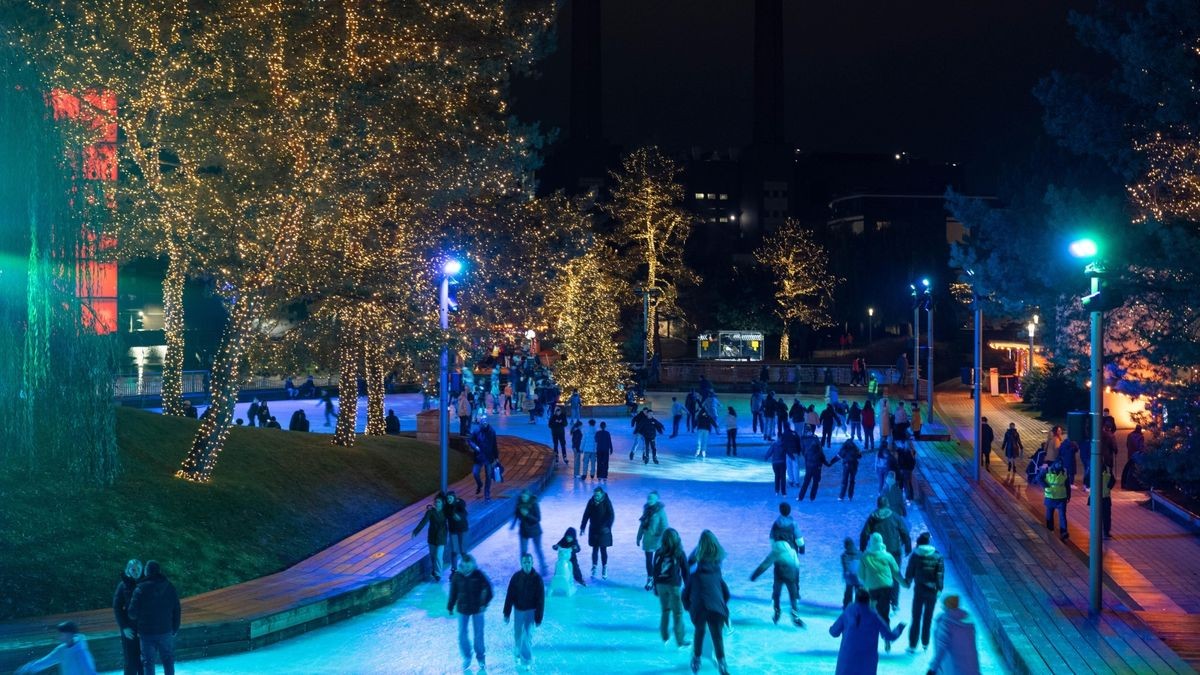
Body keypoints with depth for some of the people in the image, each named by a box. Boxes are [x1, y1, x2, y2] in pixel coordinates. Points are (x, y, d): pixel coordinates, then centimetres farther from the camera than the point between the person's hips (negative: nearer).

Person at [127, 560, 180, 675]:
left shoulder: (140, 589, -11)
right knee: (168, 660, 15)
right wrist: (175, 629, 14)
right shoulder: (170, 588, 1)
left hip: (147, 632, -3)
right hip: (166, 631, 3)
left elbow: (132, 613, -11)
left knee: (148, 661, 5)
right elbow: (176, 611, 5)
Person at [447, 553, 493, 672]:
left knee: (478, 634, 7)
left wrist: (485, 603, -12)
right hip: (463, 609, 2)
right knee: (462, 635, 3)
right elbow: (453, 593, 0)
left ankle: (481, 658, 26)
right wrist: (450, 607, 5)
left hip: (477, 609, -2)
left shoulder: (479, 575, -16)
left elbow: (488, 589, -7)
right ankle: (466, 658, 24)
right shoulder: (457, 576, -10)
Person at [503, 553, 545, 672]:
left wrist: (539, 618, -7)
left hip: (531, 611, -2)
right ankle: (517, 653, 37)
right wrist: (506, 613, -6)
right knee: (517, 634, 11)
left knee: (528, 636, -2)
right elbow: (509, 596, -5)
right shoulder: (516, 577, -9)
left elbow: (541, 599, -7)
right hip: (518, 610, 2)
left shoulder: (537, 579, -12)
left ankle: (526, 660, 11)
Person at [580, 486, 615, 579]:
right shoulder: (591, 502, -4)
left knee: (603, 550, 3)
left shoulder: (607, 502, -13)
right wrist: (582, 527, 4)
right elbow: (586, 515, 4)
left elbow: (611, 516, -14)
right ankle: (594, 568, 17)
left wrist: (607, 527, -24)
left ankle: (604, 569, 16)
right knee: (595, 549, 8)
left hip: (603, 531, -3)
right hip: (593, 530, 3)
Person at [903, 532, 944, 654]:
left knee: (916, 618, 5)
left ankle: (912, 645, 4)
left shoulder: (915, 555, -6)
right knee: (928, 617, 15)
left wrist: (907, 583, 17)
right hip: (932, 590, 1)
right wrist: (939, 588, -5)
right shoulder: (937, 556, -2)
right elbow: (940, 574, -7)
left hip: (919, 589, -1)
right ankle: (925, 643, 23)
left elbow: (910, 572, -1)